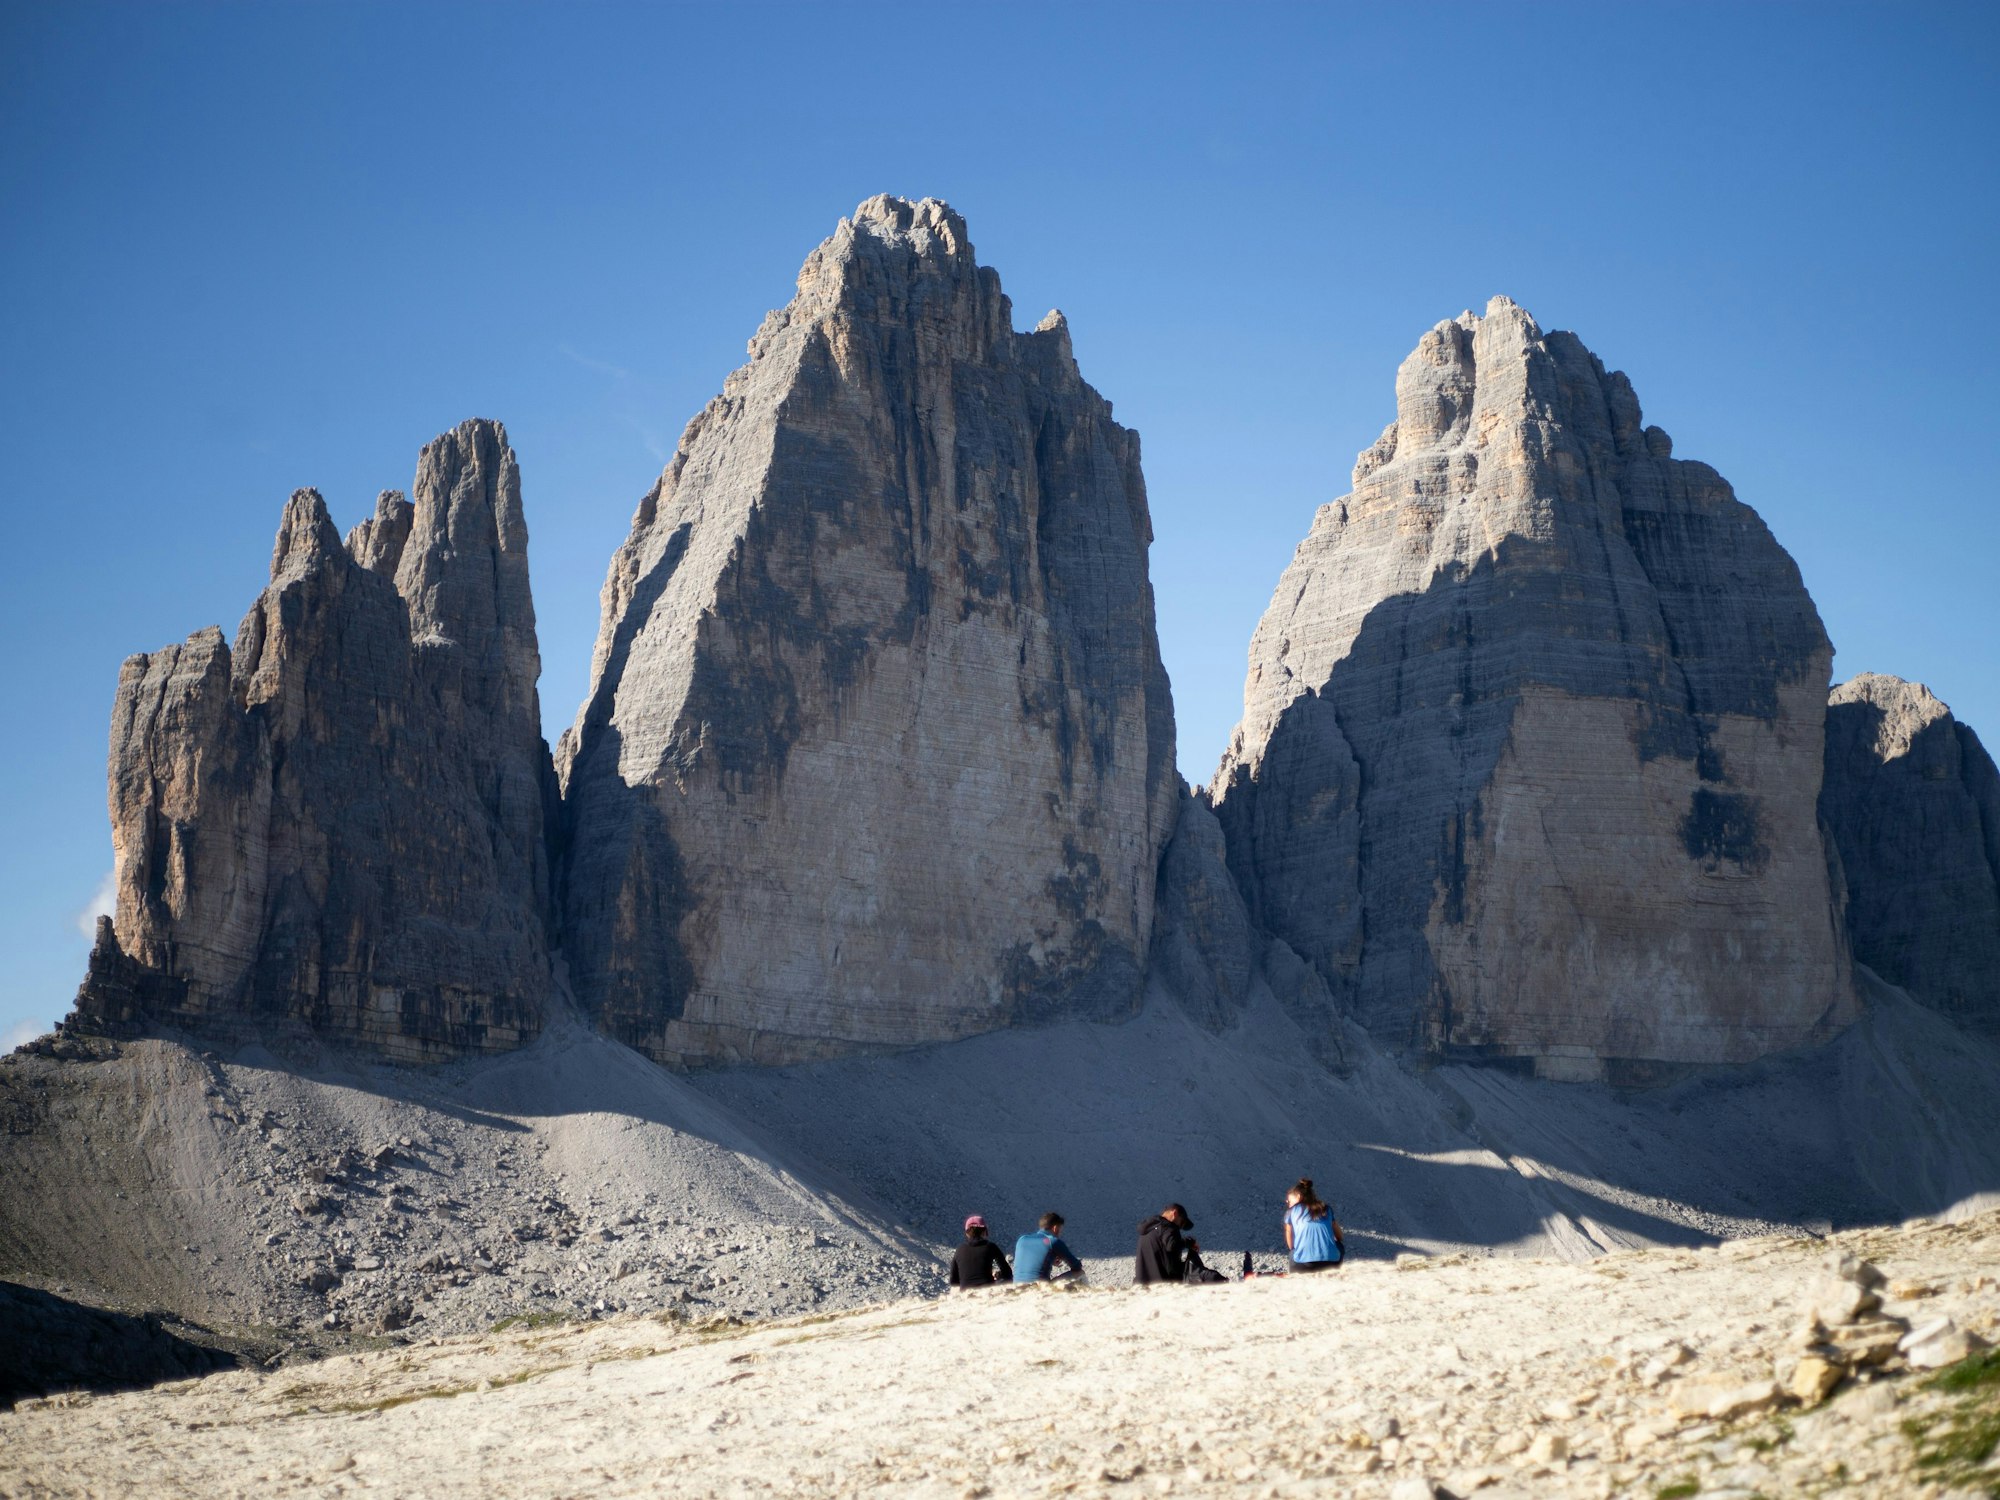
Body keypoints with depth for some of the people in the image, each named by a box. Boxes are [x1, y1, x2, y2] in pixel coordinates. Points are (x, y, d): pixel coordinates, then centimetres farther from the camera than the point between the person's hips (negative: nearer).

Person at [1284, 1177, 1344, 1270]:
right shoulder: (1326, 1209, 21)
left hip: (1302, 1266, -1)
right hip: (1330, 1263, 1)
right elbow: (1340, 1237, 27)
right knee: (1340, 1245, 33)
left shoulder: (1292, 1211, 14)